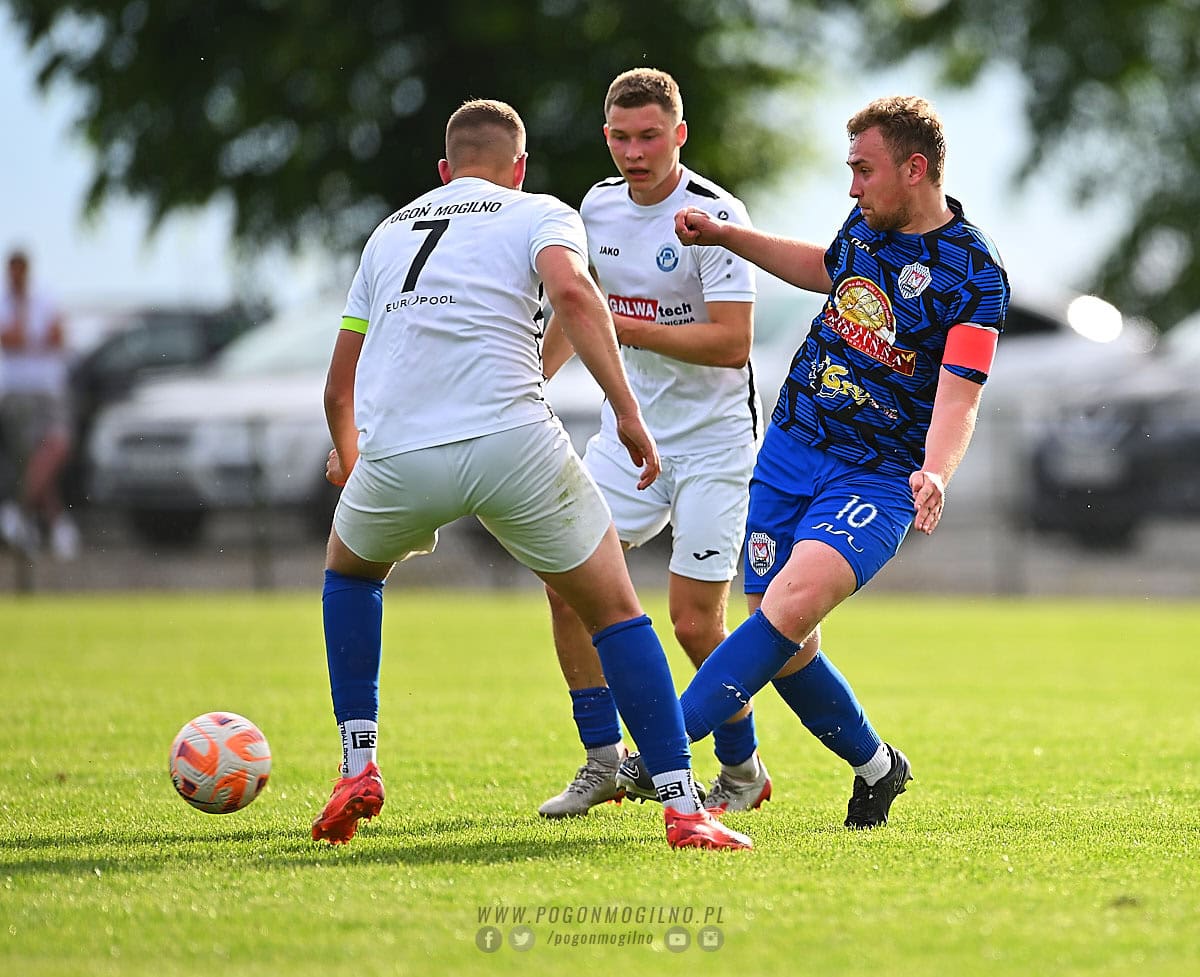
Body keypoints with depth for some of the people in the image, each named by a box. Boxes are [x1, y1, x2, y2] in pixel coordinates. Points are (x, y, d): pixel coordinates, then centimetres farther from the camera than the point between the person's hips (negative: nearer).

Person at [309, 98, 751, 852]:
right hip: (511, 442, -3)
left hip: (395, 453, 3)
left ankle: (359, 767, 22)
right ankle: (684, 807, 0)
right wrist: (627, 411, -10)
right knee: (615, 611, 10)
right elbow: (571, 291, -9)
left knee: (349, 568, 34)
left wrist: (348, 459, 53)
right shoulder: (541, 215, 16)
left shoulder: (391, 229, 29)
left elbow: (339, 385, 34)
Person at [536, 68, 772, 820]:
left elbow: (732, 341, -23)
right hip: (630, 429, 6)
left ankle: (744, 771, 15)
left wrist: (624, 328, -26)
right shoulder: (600, 205, 4)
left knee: (694, 622, -8)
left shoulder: (714, 216, -17)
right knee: (568, 580, -7)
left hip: (714, 439, -6)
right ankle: (603, 761, 6)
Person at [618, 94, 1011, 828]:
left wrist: (935, 473, -40)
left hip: (878, 479, -7)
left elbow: (958, 395, -22)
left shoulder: (975, 275, -15)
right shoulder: (866, 226, 6)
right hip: (791, 449, 7)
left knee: (794, 602, -29)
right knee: (786, 647, 2)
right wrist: (728, 236, 24)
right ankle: (876, 767, 25)